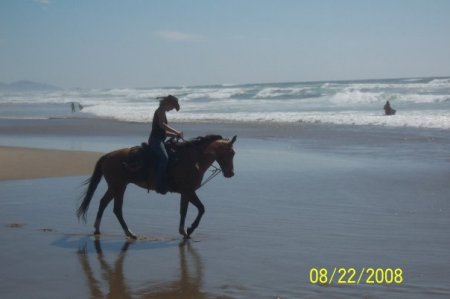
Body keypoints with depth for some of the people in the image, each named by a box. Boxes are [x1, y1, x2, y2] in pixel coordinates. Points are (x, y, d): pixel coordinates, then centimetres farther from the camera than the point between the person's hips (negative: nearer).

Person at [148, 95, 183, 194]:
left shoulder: (162, 112, 24)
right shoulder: (161, 110, -4)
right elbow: (162, 125, -21)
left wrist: (175, 135, 10)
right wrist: (176, 132, -19)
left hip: (159, 140, 10)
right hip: (156, 139, -10)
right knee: (164, 157, -27)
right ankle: (161, 186, -33)